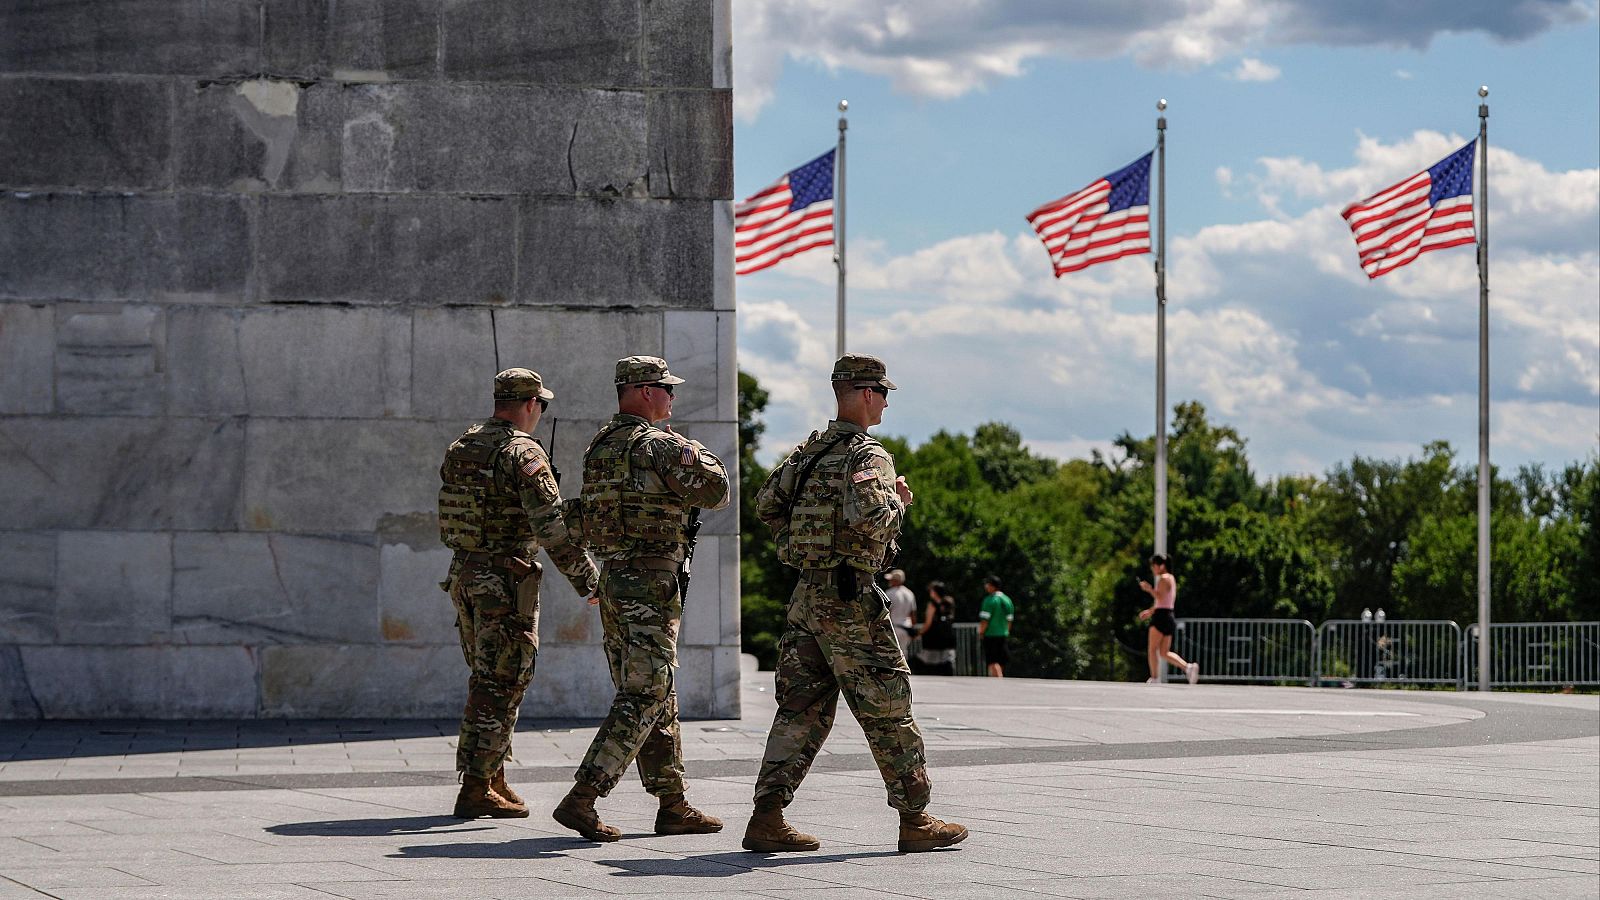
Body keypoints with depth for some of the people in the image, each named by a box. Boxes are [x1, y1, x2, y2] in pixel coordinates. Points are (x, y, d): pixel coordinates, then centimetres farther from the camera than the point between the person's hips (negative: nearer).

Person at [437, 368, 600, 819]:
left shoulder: (461, 447, 11)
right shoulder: (523, 452, -14)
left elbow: (446, 523, 16)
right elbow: (552, 525, -19)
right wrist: (586, 577, -12)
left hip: (463, 574, 8)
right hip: (507, 579, -8)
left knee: (487, 677, 17)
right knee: (500, 684, -3)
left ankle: (494, 776, 22)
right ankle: (476, 789, -4)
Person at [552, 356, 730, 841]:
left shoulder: (599, 446, 13)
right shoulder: (661, 445, -13)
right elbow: (715, 491, -15)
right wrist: (705, 459, 5)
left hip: (613, 579, 9)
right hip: (653, 582, -9)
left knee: (657, 698, 14)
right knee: (643, 698, -7)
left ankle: (673, 805, 18)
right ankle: (581, 799, -14)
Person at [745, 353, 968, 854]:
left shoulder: (809, 450, 13)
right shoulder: (869, 455, -12)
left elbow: (767, 503, 19)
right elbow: (866, 517, -28)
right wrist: (897, 502, -10)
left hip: (805, 595, 8)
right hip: (848, 597, -8)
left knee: (801, 708, 8)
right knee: (887, 708, 1)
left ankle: (767, 818, 1)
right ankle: (915, 821, 7)